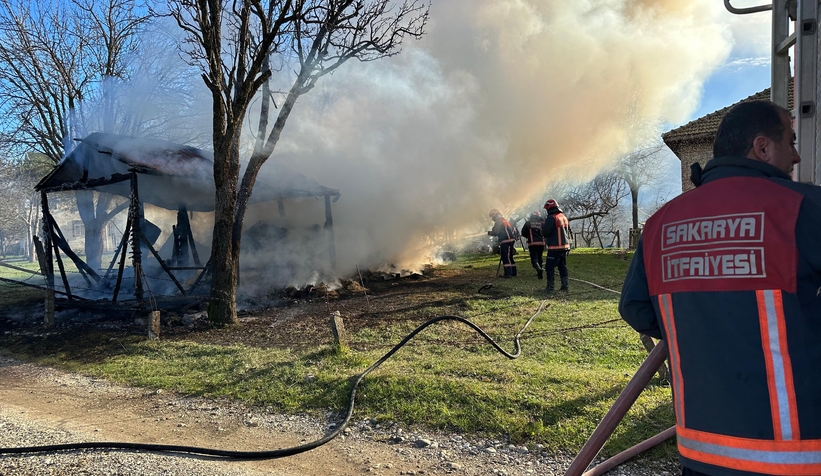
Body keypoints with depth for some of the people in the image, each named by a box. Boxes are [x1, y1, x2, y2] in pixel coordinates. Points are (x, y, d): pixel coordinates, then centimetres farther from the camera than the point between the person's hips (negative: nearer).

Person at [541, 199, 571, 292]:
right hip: (565, 246, 8)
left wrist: (543, 227, 2)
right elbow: (568, 232, 20)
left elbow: (545, 232, -17)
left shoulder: (551, 218, -14)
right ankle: (564, 286, 14)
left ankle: (550, 287, -2)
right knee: (563, 266, 13)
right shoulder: (564, 217, 13)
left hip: (555, 248, -8)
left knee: (550, 267, -2)